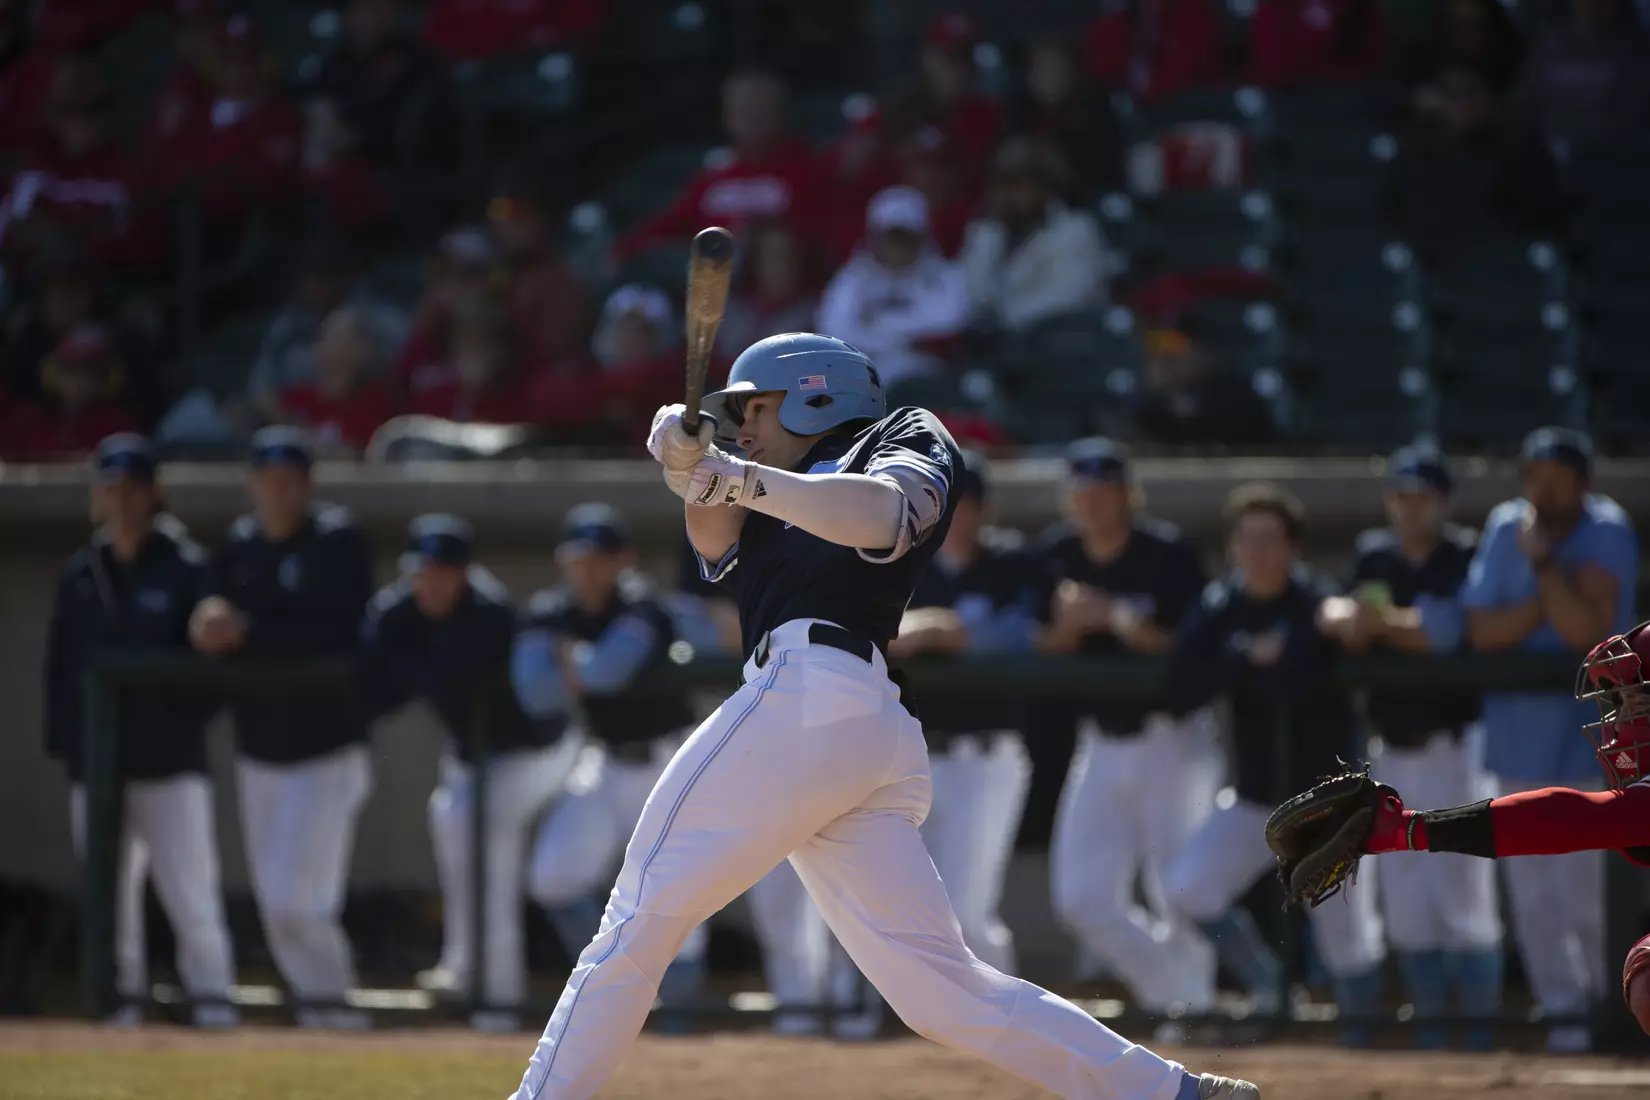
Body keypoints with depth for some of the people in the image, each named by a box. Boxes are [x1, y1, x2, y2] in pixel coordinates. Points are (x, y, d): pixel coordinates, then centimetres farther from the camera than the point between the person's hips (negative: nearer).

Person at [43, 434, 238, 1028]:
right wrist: (62, 741, 3)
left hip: (169, 757, -4)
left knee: (189, 885, -9)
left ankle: (211, 993, -4)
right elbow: (59, 666, 12)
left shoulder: (184, 568, -1)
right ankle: (121, 995, 14)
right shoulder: (80, 574, 11)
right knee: (107, 889, 6)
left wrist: (187, 719, -12)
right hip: (96, 757, 4)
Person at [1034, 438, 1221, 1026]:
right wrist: (1069, 623, -17)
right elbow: (1042, 655, 4)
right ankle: (1170, 989, 16)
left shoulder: (1168, 555, -12)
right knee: (1081, 897, 1)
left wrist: (1119, 620, -27)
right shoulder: (1056, 558, 4)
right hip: (1102, 743, 6)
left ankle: (1190, 1002, 4)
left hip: (1172, 739, -6)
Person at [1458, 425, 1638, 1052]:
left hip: (1588, 727, -4)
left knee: (1587, 878, -7)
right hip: (1519, 725, 4)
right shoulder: (1506, 529, 2)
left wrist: (1542, 560, -20)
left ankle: (1603, 995, 9)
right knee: (1531, 883, 3)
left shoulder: (1607, 534, -10)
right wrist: (1548, 599, -17)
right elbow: (1480, 631, -6)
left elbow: (1585, 630, -23)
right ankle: (1562, 1006, 12)